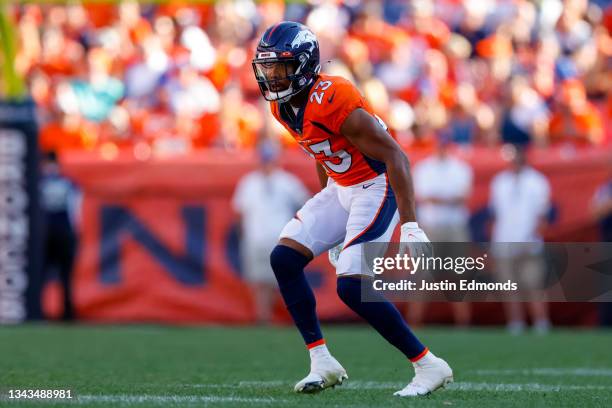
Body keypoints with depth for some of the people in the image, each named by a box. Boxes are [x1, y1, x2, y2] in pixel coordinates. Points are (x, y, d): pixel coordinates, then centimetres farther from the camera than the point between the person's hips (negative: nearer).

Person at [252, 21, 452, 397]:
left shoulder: (332, 102, -27)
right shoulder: (283, 105, 1)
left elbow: (395, 156, -26)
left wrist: (410, 224, -30)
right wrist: (328, 215, 22)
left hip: (376, 188, -9)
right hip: (340, 187, 9)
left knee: (353, 287, -17)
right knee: (284, 259, 1)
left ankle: (430, 367, -5)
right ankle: (323, 363, 7)